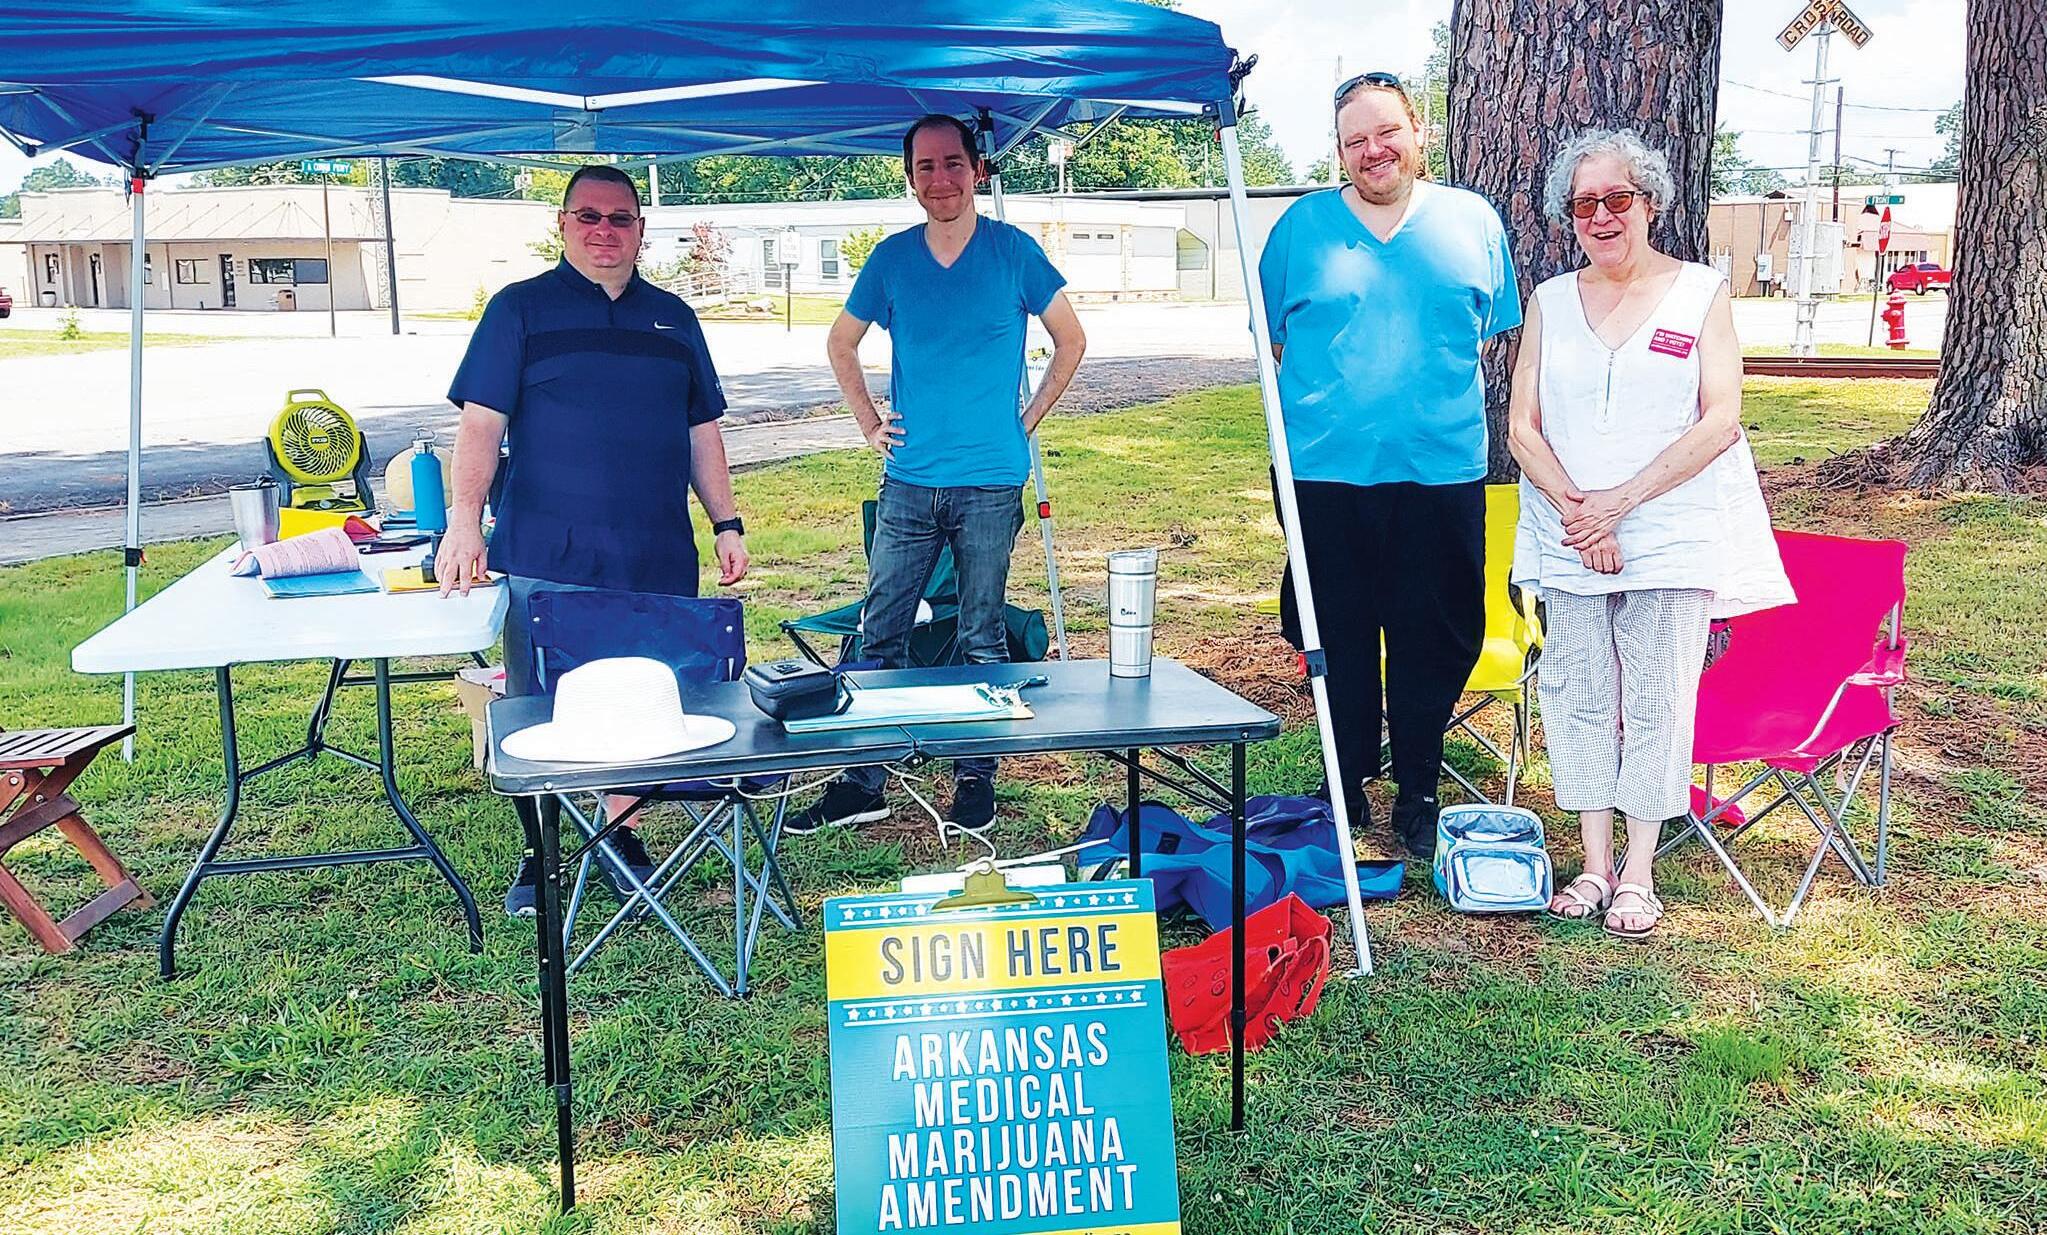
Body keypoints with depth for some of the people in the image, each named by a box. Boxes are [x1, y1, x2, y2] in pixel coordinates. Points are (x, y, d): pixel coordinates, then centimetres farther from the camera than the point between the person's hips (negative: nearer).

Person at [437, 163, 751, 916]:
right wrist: (464, 524, -15)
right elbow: (481, 423, -4)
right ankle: (540, 850, 16)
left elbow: (701, 431, 17)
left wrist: (727, 523, 11)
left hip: (657, 562, 3)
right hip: (545, 564, -3)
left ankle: (622, 832, 23)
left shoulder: (672, 318, 14)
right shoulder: (519, 310, 3)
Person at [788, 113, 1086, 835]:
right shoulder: (892, 258, 5)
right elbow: (841, 344, 18)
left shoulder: (1014, 252, -1)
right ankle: (864, 782, 12)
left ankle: (976, 776, 18)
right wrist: (869, 423, 9)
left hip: (990, 484, -2)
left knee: (982, 638, 6)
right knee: (880, 633, 3)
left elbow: (1070, 342, 9)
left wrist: (1028, 419, 4)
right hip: (909, 481, 2)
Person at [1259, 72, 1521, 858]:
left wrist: (1451, 407, 6)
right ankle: (1348, 789, 23)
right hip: (1327, 471, 0)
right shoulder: (1303, 225, 6)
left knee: (1436, 640, 5)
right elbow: (1271, 338, 11)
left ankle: (1418, 794, 20)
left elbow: (1501, 336, 14)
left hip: (1443, 469, 1)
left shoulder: (1473, 222, 8)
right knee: (1339, 637, 8)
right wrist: (1306, 411, 1)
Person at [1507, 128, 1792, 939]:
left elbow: (1719, 422, -7)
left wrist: (1620, 501, -15)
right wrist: (1573, 508, -13)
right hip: (1568, 539, 3)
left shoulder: (1702, 294, 1)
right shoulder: (1551, 303, 9)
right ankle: (1595, 864, 14)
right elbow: (1522, 426, 3)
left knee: (1656, 703, 0)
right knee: (1578, 698, 4)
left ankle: (1638, 875, 9)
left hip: (1671, 533, -2)